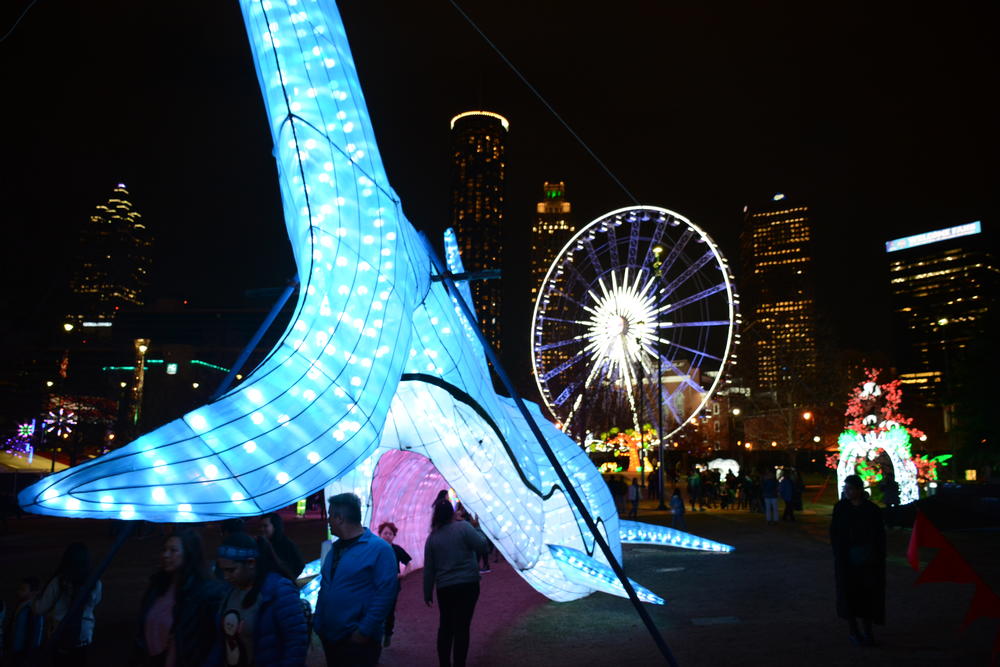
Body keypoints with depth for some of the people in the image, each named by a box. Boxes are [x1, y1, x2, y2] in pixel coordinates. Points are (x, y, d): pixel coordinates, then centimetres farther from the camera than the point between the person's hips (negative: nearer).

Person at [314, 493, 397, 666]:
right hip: (329, 638, 7)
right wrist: (317, 623, 7)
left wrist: (365, 631, -20)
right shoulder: (335, 548, 10)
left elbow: (386, 593, -19)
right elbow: (324, 588, 15)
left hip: (358, 641, -7)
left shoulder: (379, 548, -14)